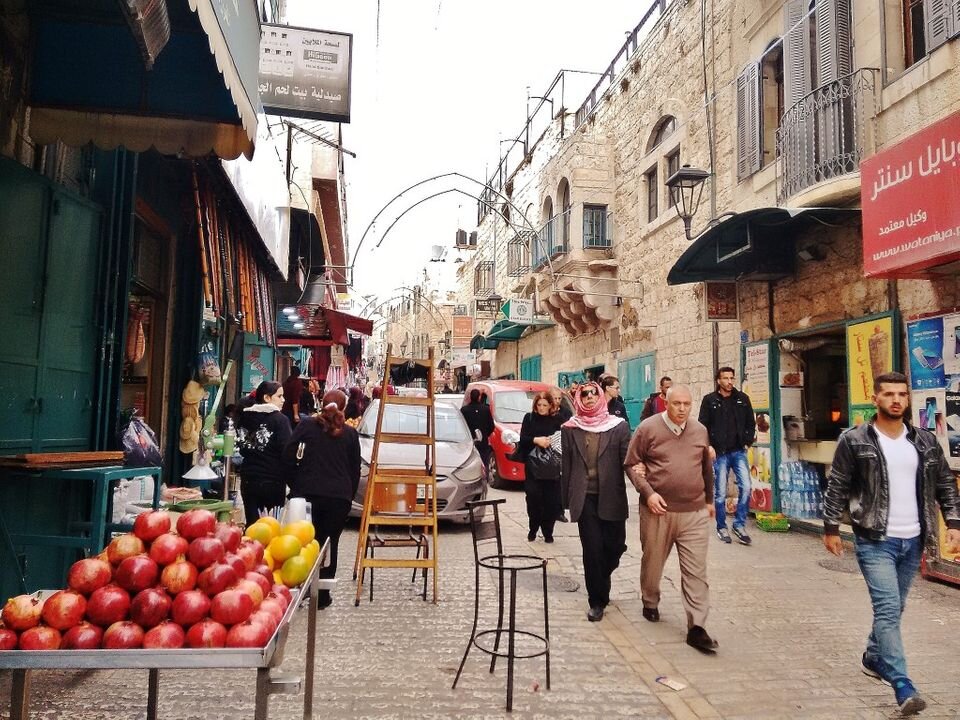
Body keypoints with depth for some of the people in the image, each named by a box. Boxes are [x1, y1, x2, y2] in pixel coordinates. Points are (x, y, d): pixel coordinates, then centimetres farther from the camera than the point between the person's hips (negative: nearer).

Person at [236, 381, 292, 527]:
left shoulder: (245, 416, 5)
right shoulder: (280, 419, -11)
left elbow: (241, 448, 13)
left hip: (248, 478, 5)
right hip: (273, 480, -4)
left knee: (252, 523, 9)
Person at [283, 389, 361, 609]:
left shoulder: (307, 426, 3)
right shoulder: (350, 434, 7)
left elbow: (288, 455, 0)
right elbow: (355, 470, 10)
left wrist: (295, 484, 12)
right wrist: (349, 496, 18)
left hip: (307, 493, 0)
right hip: (339, 497, 1)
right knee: (328, 545, 9)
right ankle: (322, 595, 12)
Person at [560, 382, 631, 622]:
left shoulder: (618, 426, 2)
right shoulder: (570, 429, 4)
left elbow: (628, 459, -2)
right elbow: (566, 465, 5)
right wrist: (566, 498, 4)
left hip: (611, 497, 1)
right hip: (585, 498, 0)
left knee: (614, 545, 8)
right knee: (592, 549, 0)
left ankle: (599, 581, 40)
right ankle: (597, 601, 16)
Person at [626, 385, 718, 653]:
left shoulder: (700, 431, 7)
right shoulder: (648, 428, -6)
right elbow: (631, 465, -2)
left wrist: (709, 500, 25)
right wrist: (648, 493, -13)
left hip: (695, 513, 2)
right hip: (658, 510, -2)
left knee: (696, 572, 0)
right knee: (652, 562, 14)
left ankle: (696, 628, 5)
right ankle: (650, 603, 40)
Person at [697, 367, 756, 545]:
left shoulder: (742, 398, 7)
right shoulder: (709, 400, -1)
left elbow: (750, 422, 13)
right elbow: (702, 426, -1)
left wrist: (748, 442, 4)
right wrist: (709, 447, -8)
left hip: (739, 451, 2)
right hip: (719, 453, -2)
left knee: (745, 487, -9)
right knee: (720, 493, 4)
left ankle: (739, 524, 8)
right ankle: (721, 527, 19)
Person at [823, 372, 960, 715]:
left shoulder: (925, 441, 6)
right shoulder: (855, 440, -7)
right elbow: (836, 487, -4)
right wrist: (831, 528, -6)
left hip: (913, 541, 5)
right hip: (875, 541, -5)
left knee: (893, 608, 17)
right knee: (888, 609, -10)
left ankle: (873, 658, 38)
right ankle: (902, 686, -5)